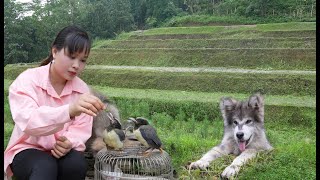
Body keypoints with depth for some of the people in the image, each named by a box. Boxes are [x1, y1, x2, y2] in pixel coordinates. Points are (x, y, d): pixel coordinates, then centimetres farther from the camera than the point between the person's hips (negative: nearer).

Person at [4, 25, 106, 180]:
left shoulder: (82, 89, -2)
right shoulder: (27, 80, -14)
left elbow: (81, 130, -6)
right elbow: (28, 121, -32)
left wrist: (69, 143, -31)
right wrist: (70, 110, -49)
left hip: (63, 151, 4)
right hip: (28, 150, -3)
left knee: (77, 163, -29)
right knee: (45, 167, -35)